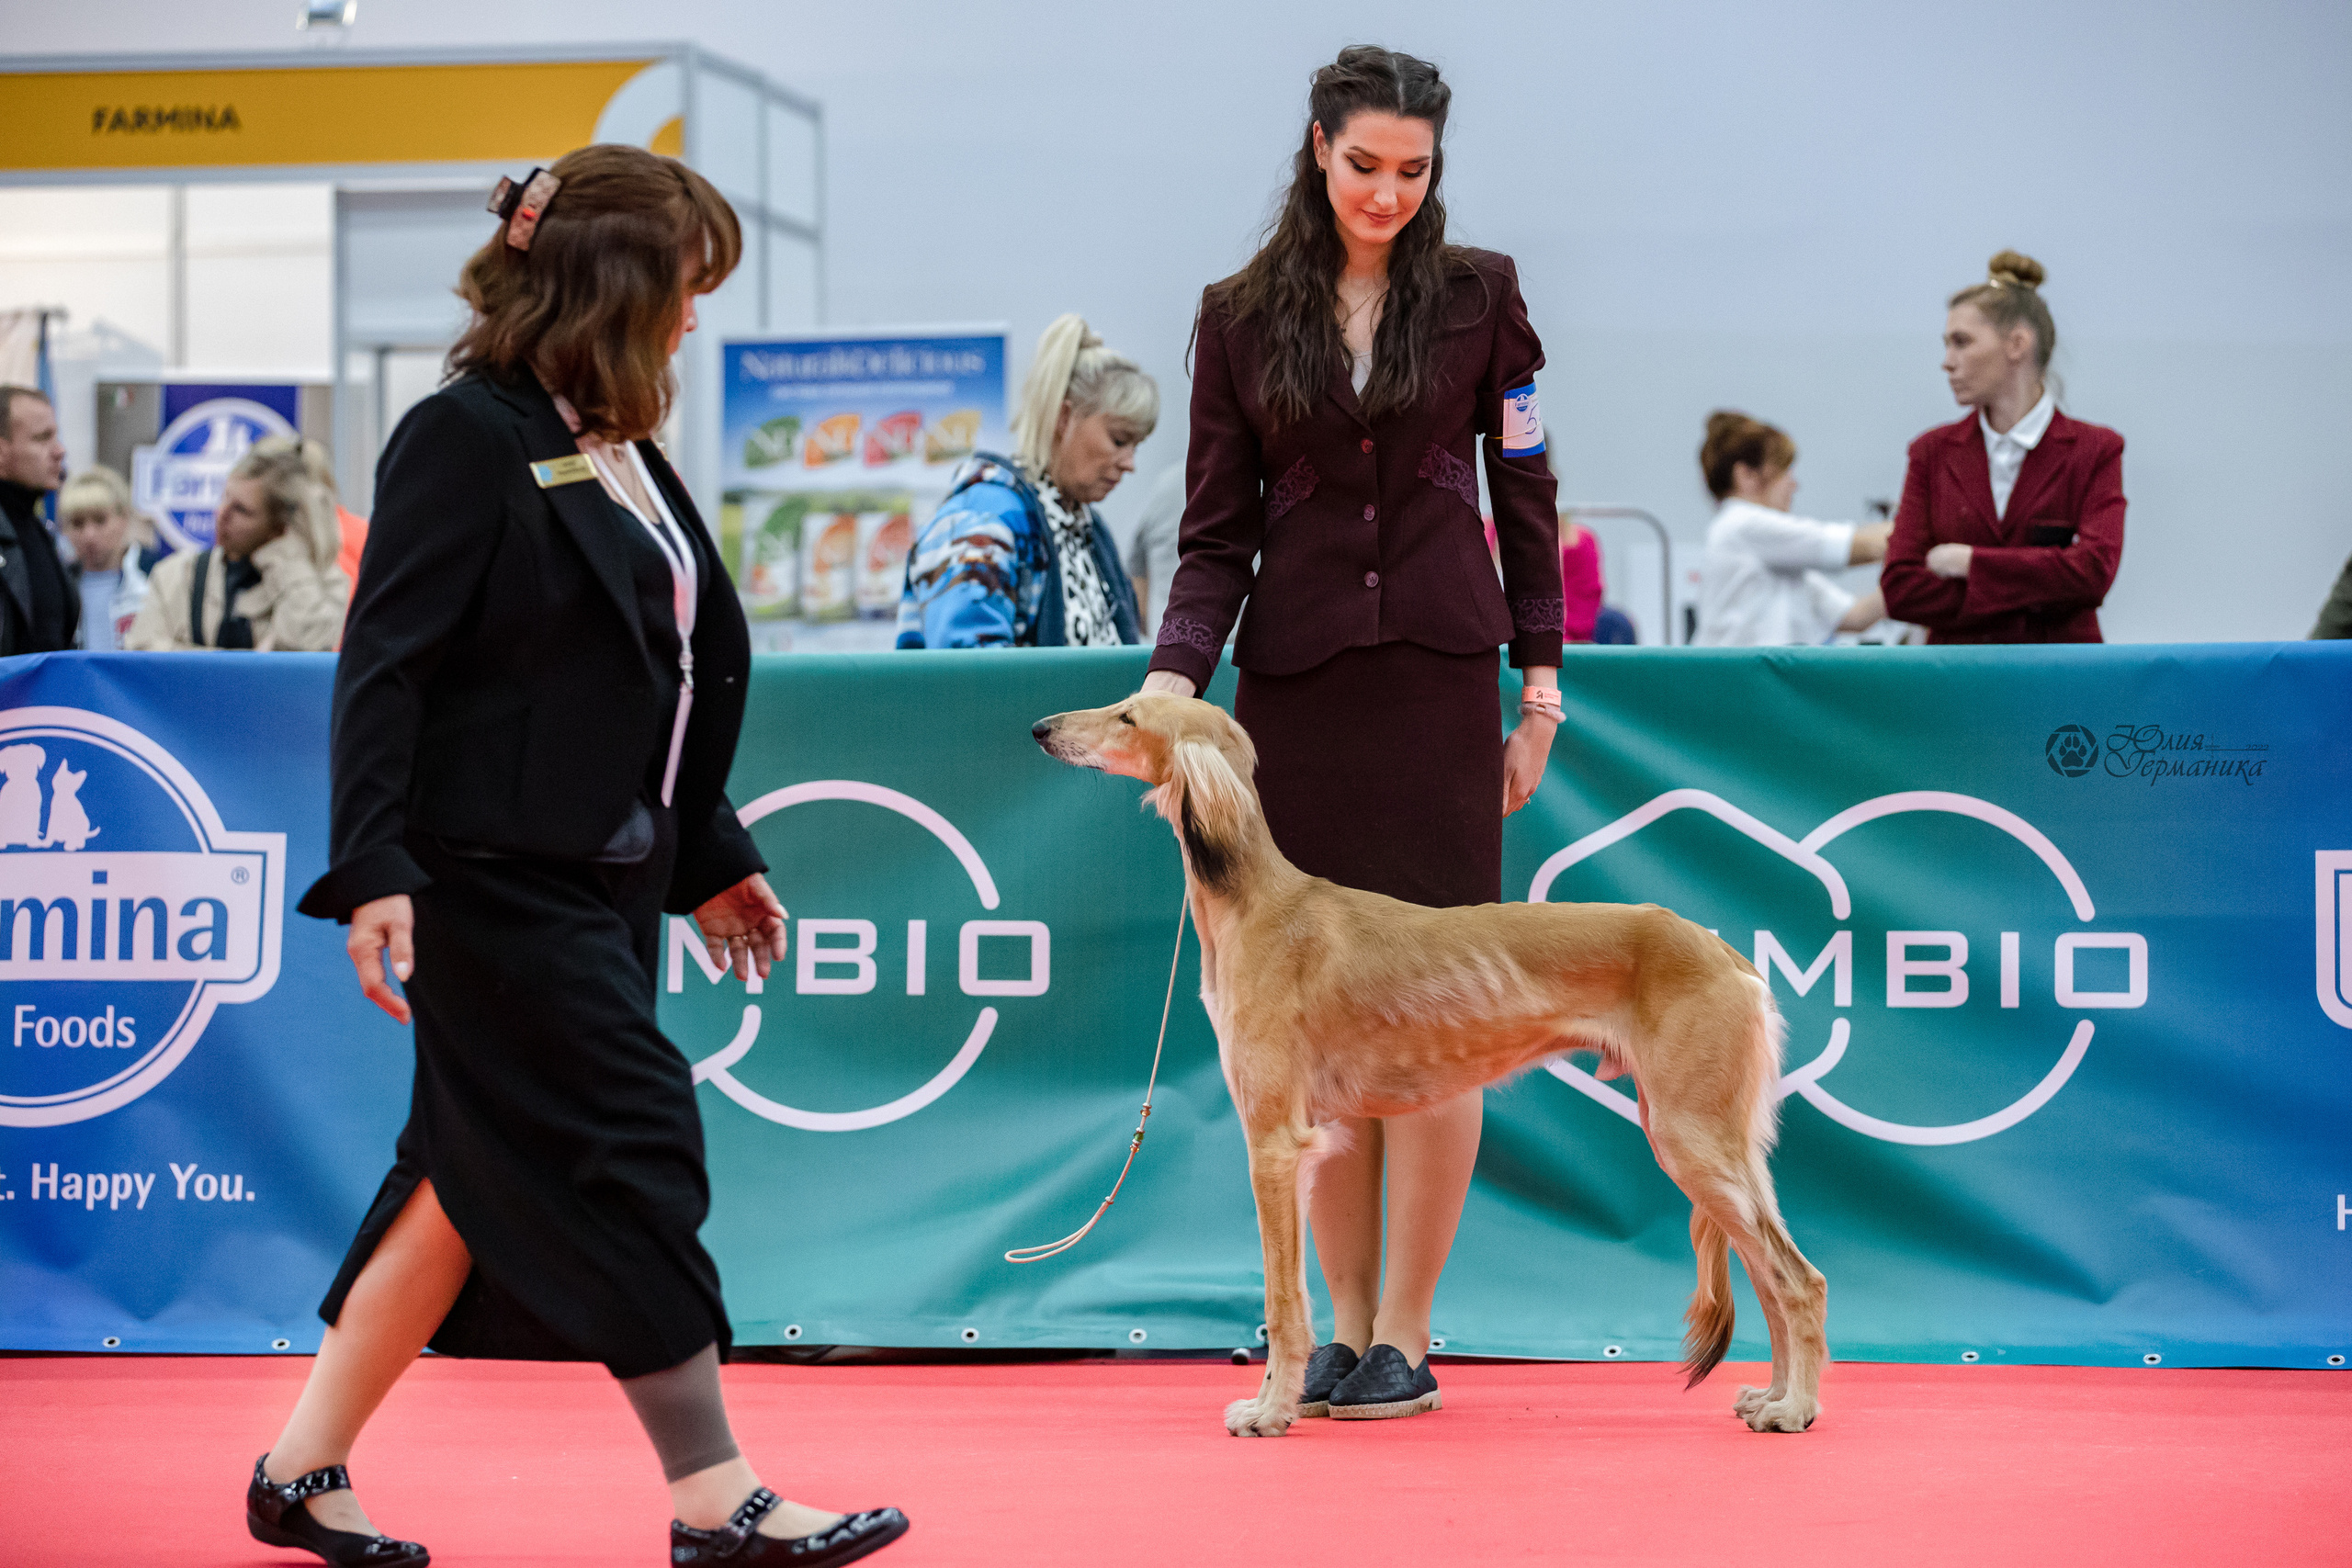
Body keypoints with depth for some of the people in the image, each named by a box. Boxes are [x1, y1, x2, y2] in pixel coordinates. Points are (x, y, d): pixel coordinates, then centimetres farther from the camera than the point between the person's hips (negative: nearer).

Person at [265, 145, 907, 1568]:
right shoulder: (468, 438, -12)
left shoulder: (621, 450, 15)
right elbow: (385, 664, -16)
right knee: (633, 1148, -8)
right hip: (499, 873, -9)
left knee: (482, 1172, 10)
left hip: (606, 869, 9)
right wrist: (375, 871, -23)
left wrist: (710, 853, 22)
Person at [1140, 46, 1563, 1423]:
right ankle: (1344, 1324, 10)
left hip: (1439, 676, -1)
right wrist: (1177, 676, -10)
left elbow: (1524, 494, 7)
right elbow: (1218, 531, 5)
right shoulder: (1241, 317, 6)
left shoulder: (1479, 295, 4)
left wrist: (1541, 683, 2)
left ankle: (1407, 1332, 2)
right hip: (1294, 687, 1)